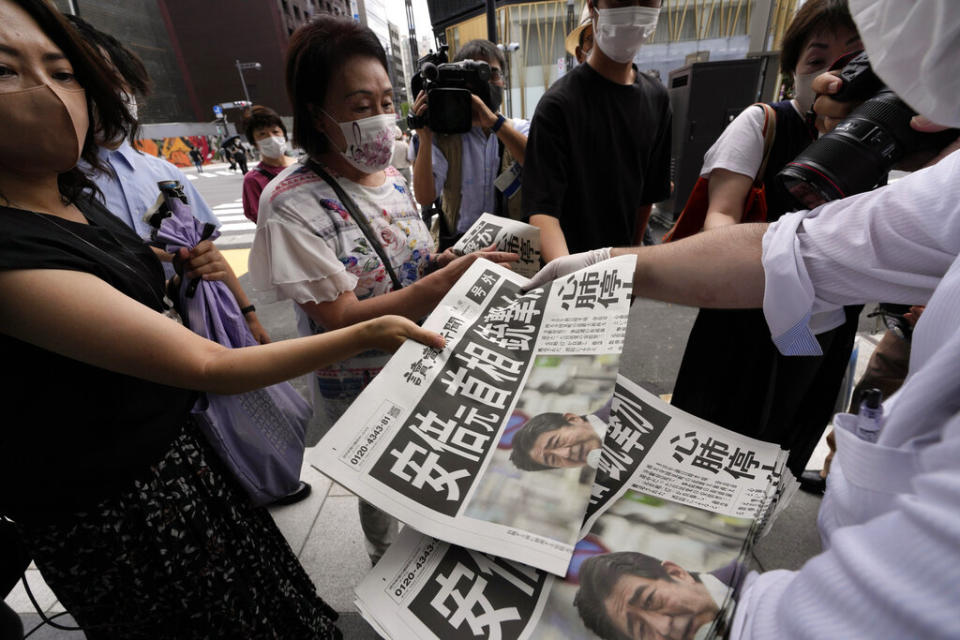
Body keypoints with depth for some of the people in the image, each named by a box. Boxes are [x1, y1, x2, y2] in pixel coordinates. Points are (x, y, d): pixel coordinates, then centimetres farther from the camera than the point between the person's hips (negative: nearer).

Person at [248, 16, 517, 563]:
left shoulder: (392, 176, -1)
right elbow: (341, 318, -27)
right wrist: (450, 277, -35)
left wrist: (456, 259, -12)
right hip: (365, 392, -6)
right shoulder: (293, 203, -21)